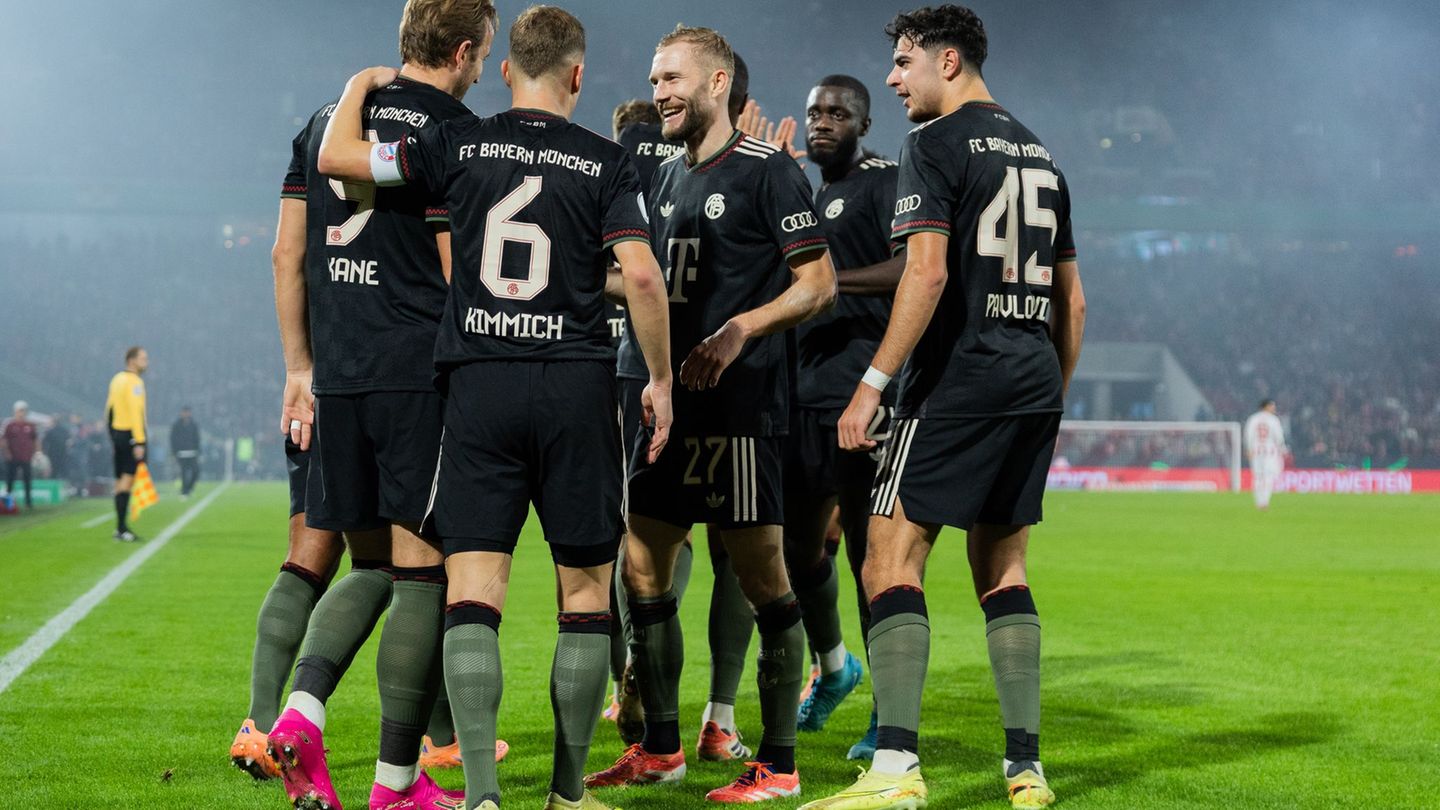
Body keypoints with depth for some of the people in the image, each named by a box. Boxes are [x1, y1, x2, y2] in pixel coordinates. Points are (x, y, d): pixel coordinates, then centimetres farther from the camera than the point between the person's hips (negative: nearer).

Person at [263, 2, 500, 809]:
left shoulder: (326, 122, 14)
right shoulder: (452, 130, -5)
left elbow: (288, 256, 15)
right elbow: (459, 273, -9)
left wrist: (300, 368, 20)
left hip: (338, 379, 6)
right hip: (423, 372, -6)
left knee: (371, 566, 17)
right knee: (422, 574, 0)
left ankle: (301, 713, -3)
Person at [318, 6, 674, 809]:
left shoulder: (461, 144, 4)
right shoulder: (606, 161, 2)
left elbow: (336, 156, 9)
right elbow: (642, 275, -7)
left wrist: (362, 84, 28)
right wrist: (661, 379, 4)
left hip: (480, 385, 1)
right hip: (577, 385, 0)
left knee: (474, 587, -1)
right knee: (586, 588, 9)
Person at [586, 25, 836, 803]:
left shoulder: (767, 170, -6)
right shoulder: (667, 178, 17)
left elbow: (818, 284, -10)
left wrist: (739, 330, -21)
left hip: (741, 403, -8)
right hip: (672, 400, 8)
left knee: (760, 577, -3)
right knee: (642, 569, 8)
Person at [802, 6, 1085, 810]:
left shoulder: (935, 146, -5)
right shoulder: (1039, 154, 18)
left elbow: (928, 272, -17)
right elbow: (1073, 301, 19)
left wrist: (873, 382, -16)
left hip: (957, 381, -8)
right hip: (1033, 382, 8)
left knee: (893, 562, -6)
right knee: (1003, 568, 13)